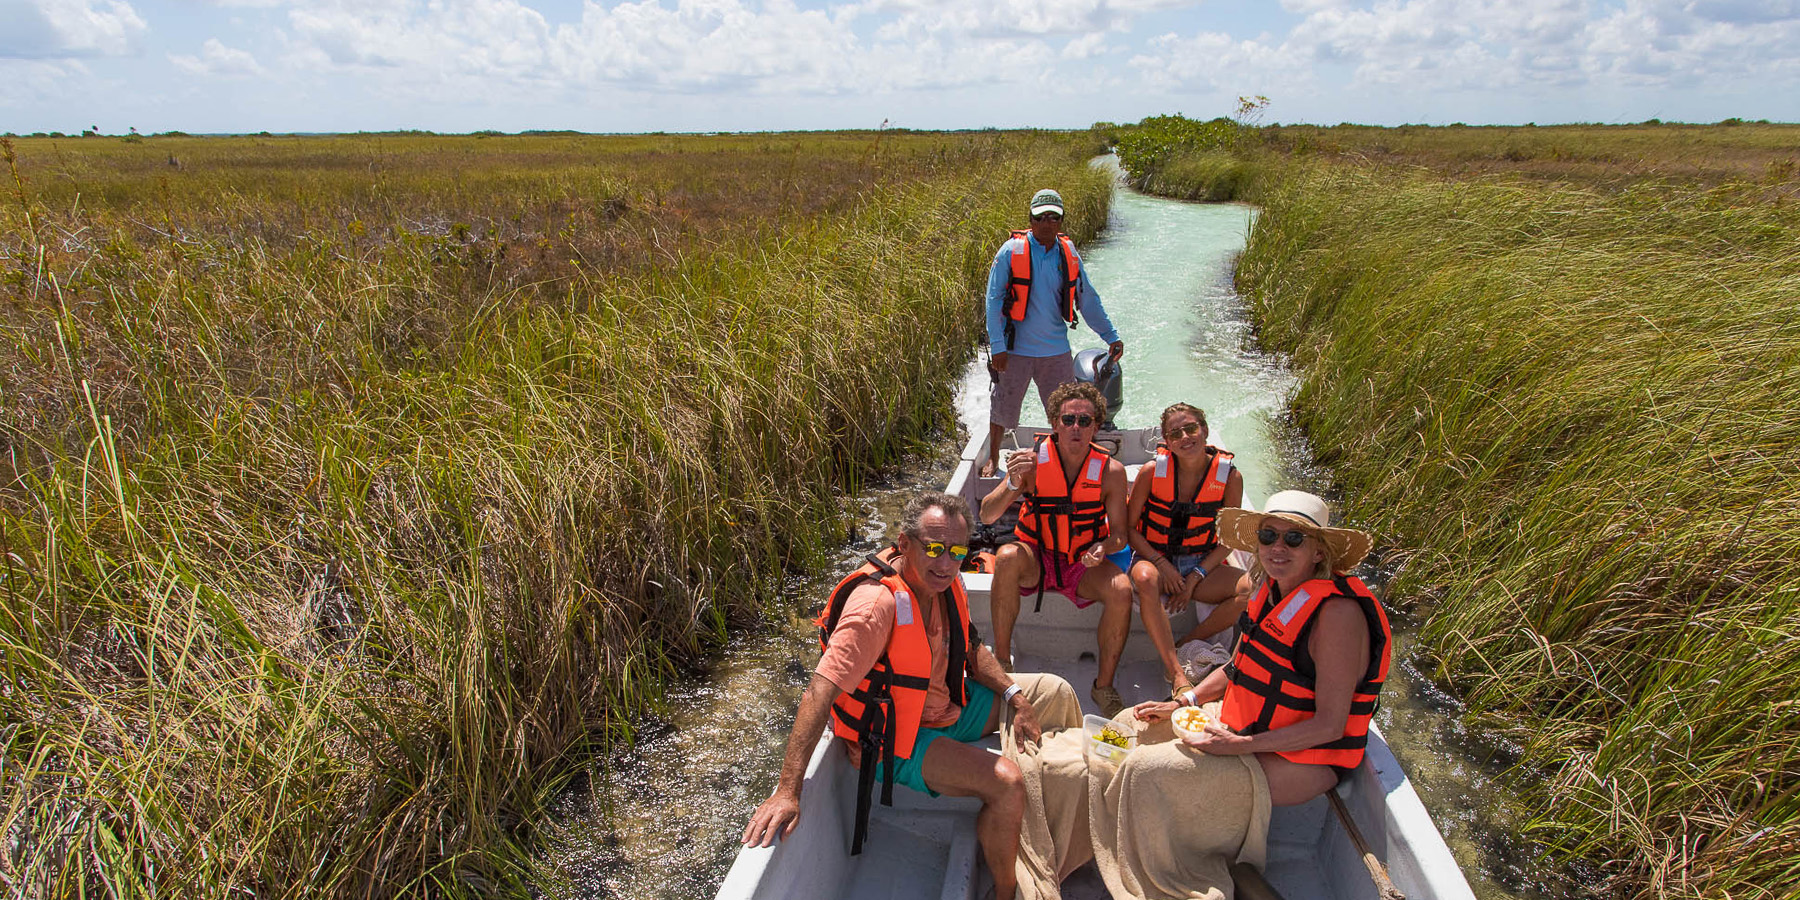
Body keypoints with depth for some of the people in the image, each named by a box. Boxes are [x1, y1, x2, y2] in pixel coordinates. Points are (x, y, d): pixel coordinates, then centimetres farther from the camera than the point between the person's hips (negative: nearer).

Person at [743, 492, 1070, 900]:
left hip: (946, 706, 9)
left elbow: (971, 648, 11)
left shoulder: (943, 580, -7)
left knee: (1054, 692, 13)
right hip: (895, 740, -9)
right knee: (1005, 782, -27)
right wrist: (787, 792, -43)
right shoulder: (877, 603, -34)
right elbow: (819, 694, -39)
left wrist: (1014, 696, -3)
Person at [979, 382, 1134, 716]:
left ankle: (1104, 685, -8)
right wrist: (1013, 484, -35)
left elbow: (1119, 533, -1)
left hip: (1083, 564, 1)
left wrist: (1104, 547, -25)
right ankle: (1001, 663, -19)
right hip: (1036, 560, -1)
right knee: (1007, 557, -34)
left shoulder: (1111, 471, -8)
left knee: (1121, 590, -29)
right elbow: (987, 515, -16)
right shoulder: (1033, 460, -12)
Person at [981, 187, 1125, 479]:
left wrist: (1111, 336, 13)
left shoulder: (1069, 255, 2)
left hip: (1056, 349, 3)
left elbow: (1088, 299, 12)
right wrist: (997, 345, -13)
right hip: (1016, 348, -2)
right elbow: (994, 299, -8)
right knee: (1002, 407, 10)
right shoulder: (1011, 251, -9)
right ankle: (993, 458, 32)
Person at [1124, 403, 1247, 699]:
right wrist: (1162, 564, -14)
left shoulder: (1229, 476, -6)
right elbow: (1129, 528, -2)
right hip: (1154, 558, -2)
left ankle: (1184, 646, -13)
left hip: (1202, 565, 2)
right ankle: (1177, 675, -36)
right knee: (1145, 578, -38)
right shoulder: (1152, 471, -8)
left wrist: (1195, 577, -11)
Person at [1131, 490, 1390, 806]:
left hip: (1305, 758, -8)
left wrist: (1240, 745, -28)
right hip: (1246, 727, 8)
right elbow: (1235, 669, 13)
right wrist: (1181, 704, -1)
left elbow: (1330, 726, -24)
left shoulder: (1338, 613, -24)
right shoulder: (1271, 590, 1)